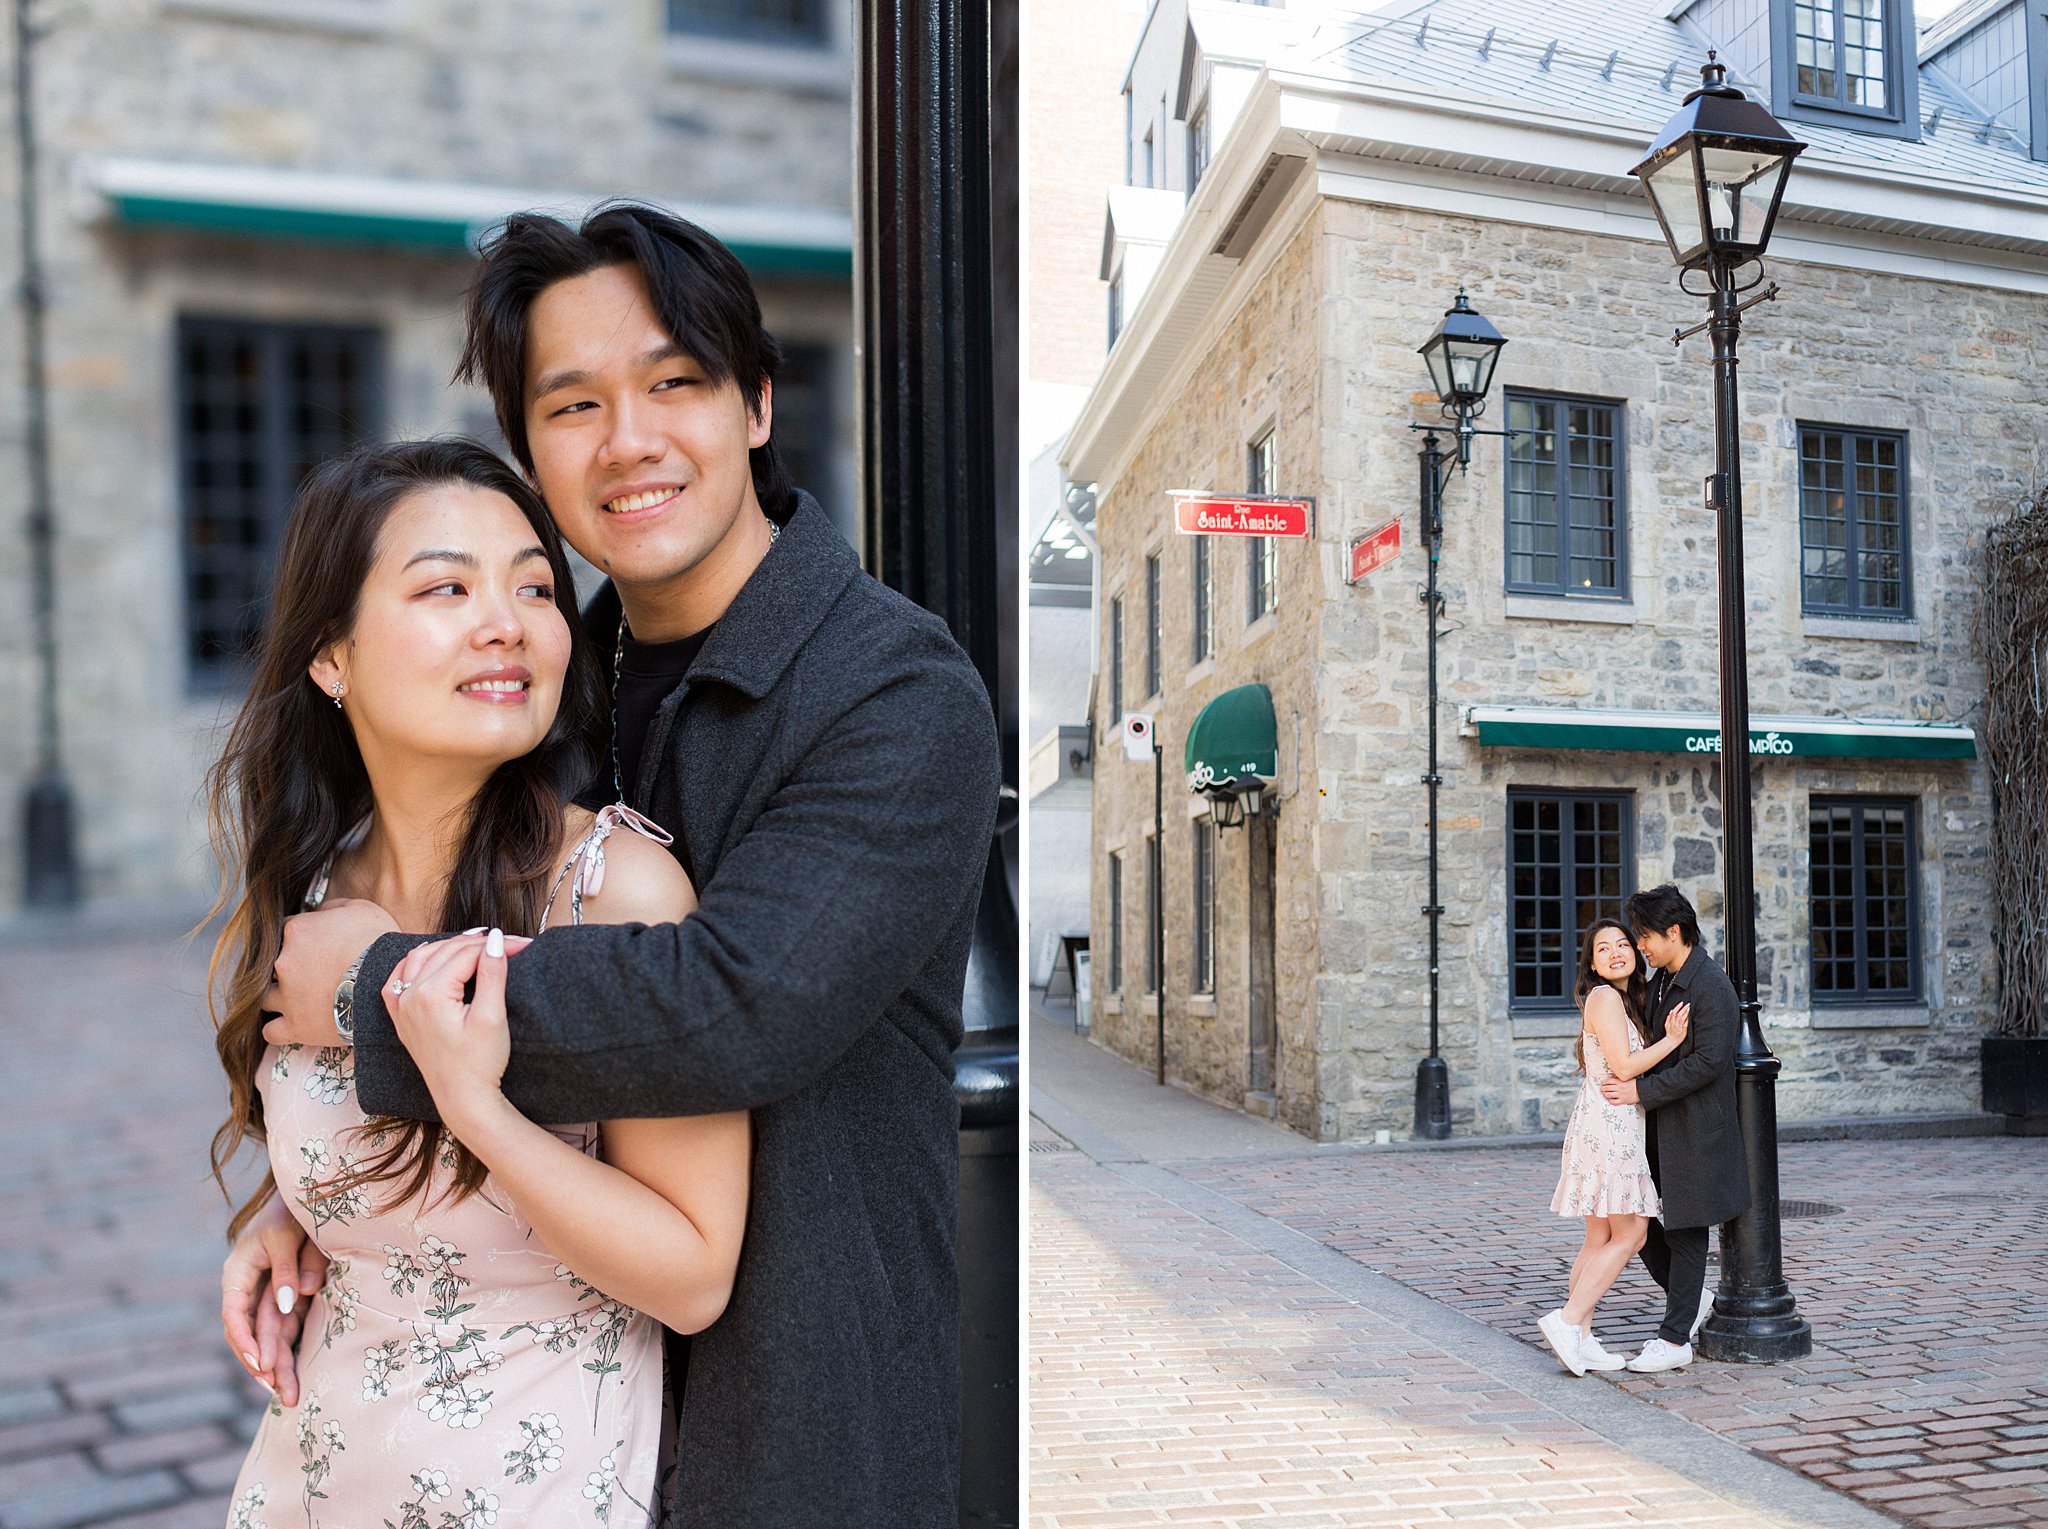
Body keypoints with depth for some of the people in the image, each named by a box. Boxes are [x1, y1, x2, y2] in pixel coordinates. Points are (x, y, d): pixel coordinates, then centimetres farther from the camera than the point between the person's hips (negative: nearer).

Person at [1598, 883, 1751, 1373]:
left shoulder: (1712, 987, -16)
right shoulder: (1660, 982, 12)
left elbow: (1708, 1061, -22)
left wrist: (1642, 1091, -20)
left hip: (1695, 1130, -9)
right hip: (1658, 1127, 9)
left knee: (1685, 1231, 0)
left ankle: (1676, 1338, 9)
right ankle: (1694, 1302, 28)